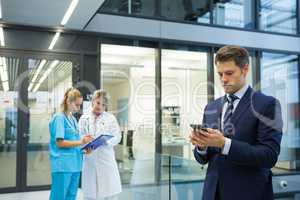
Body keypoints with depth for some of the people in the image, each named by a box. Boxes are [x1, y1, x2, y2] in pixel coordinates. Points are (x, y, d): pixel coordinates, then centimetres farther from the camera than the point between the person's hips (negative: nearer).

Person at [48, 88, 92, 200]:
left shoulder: (73, 119, 14)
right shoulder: (59, 118, -9)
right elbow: (59, 142, -16)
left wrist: (84, 143, 1)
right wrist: (80, 142, -18)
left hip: (74, 165, 8)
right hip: (62, 165, -8)